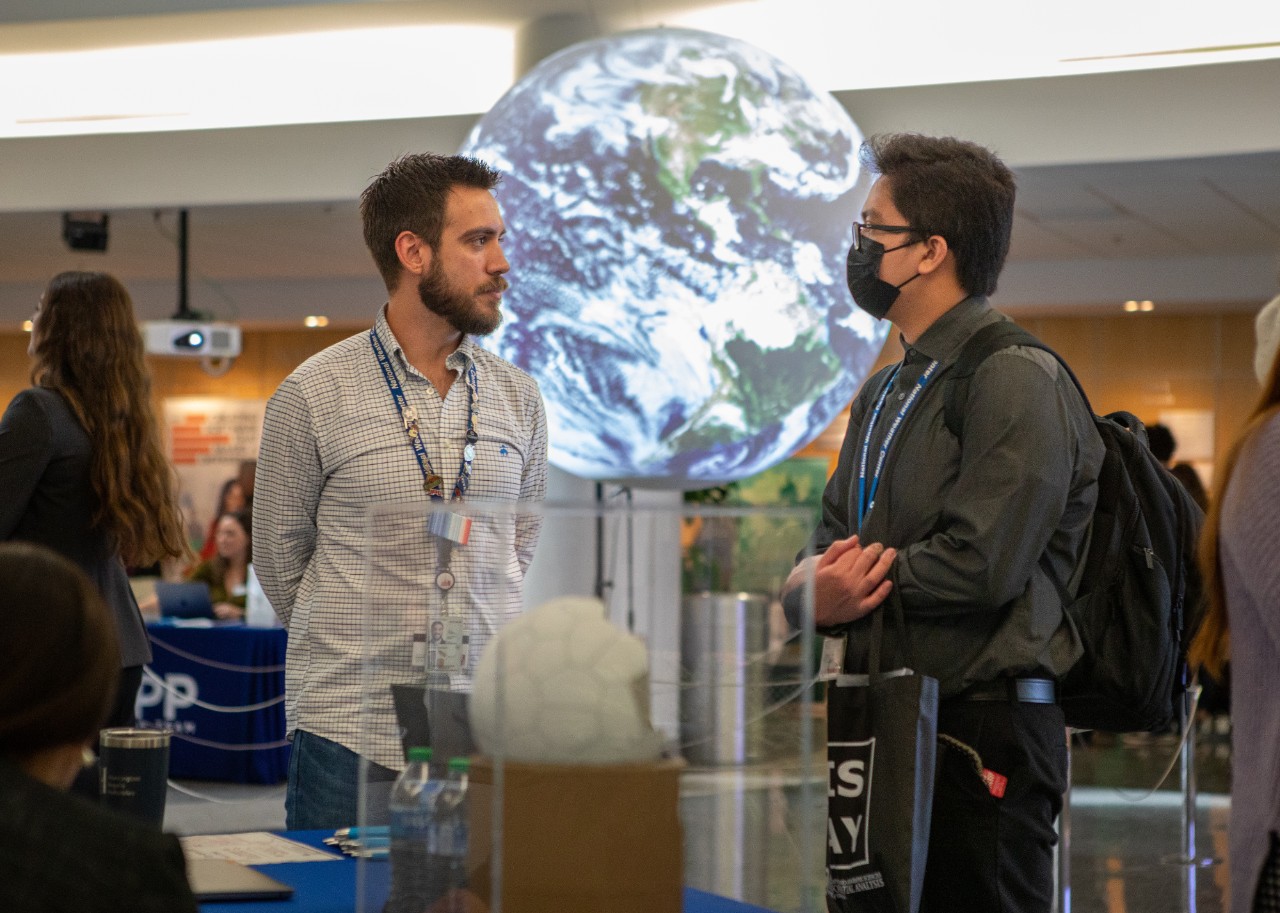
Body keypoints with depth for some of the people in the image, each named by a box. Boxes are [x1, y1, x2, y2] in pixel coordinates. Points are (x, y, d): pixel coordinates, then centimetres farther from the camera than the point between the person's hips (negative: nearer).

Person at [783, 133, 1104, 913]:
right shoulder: (886, 393, 18)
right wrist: (813, 590, -9)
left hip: (984, 732, -8)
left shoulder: (1018, 381, -12)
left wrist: (855, 587, -9)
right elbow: (832, 540, 15)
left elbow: (982, 564, -21)